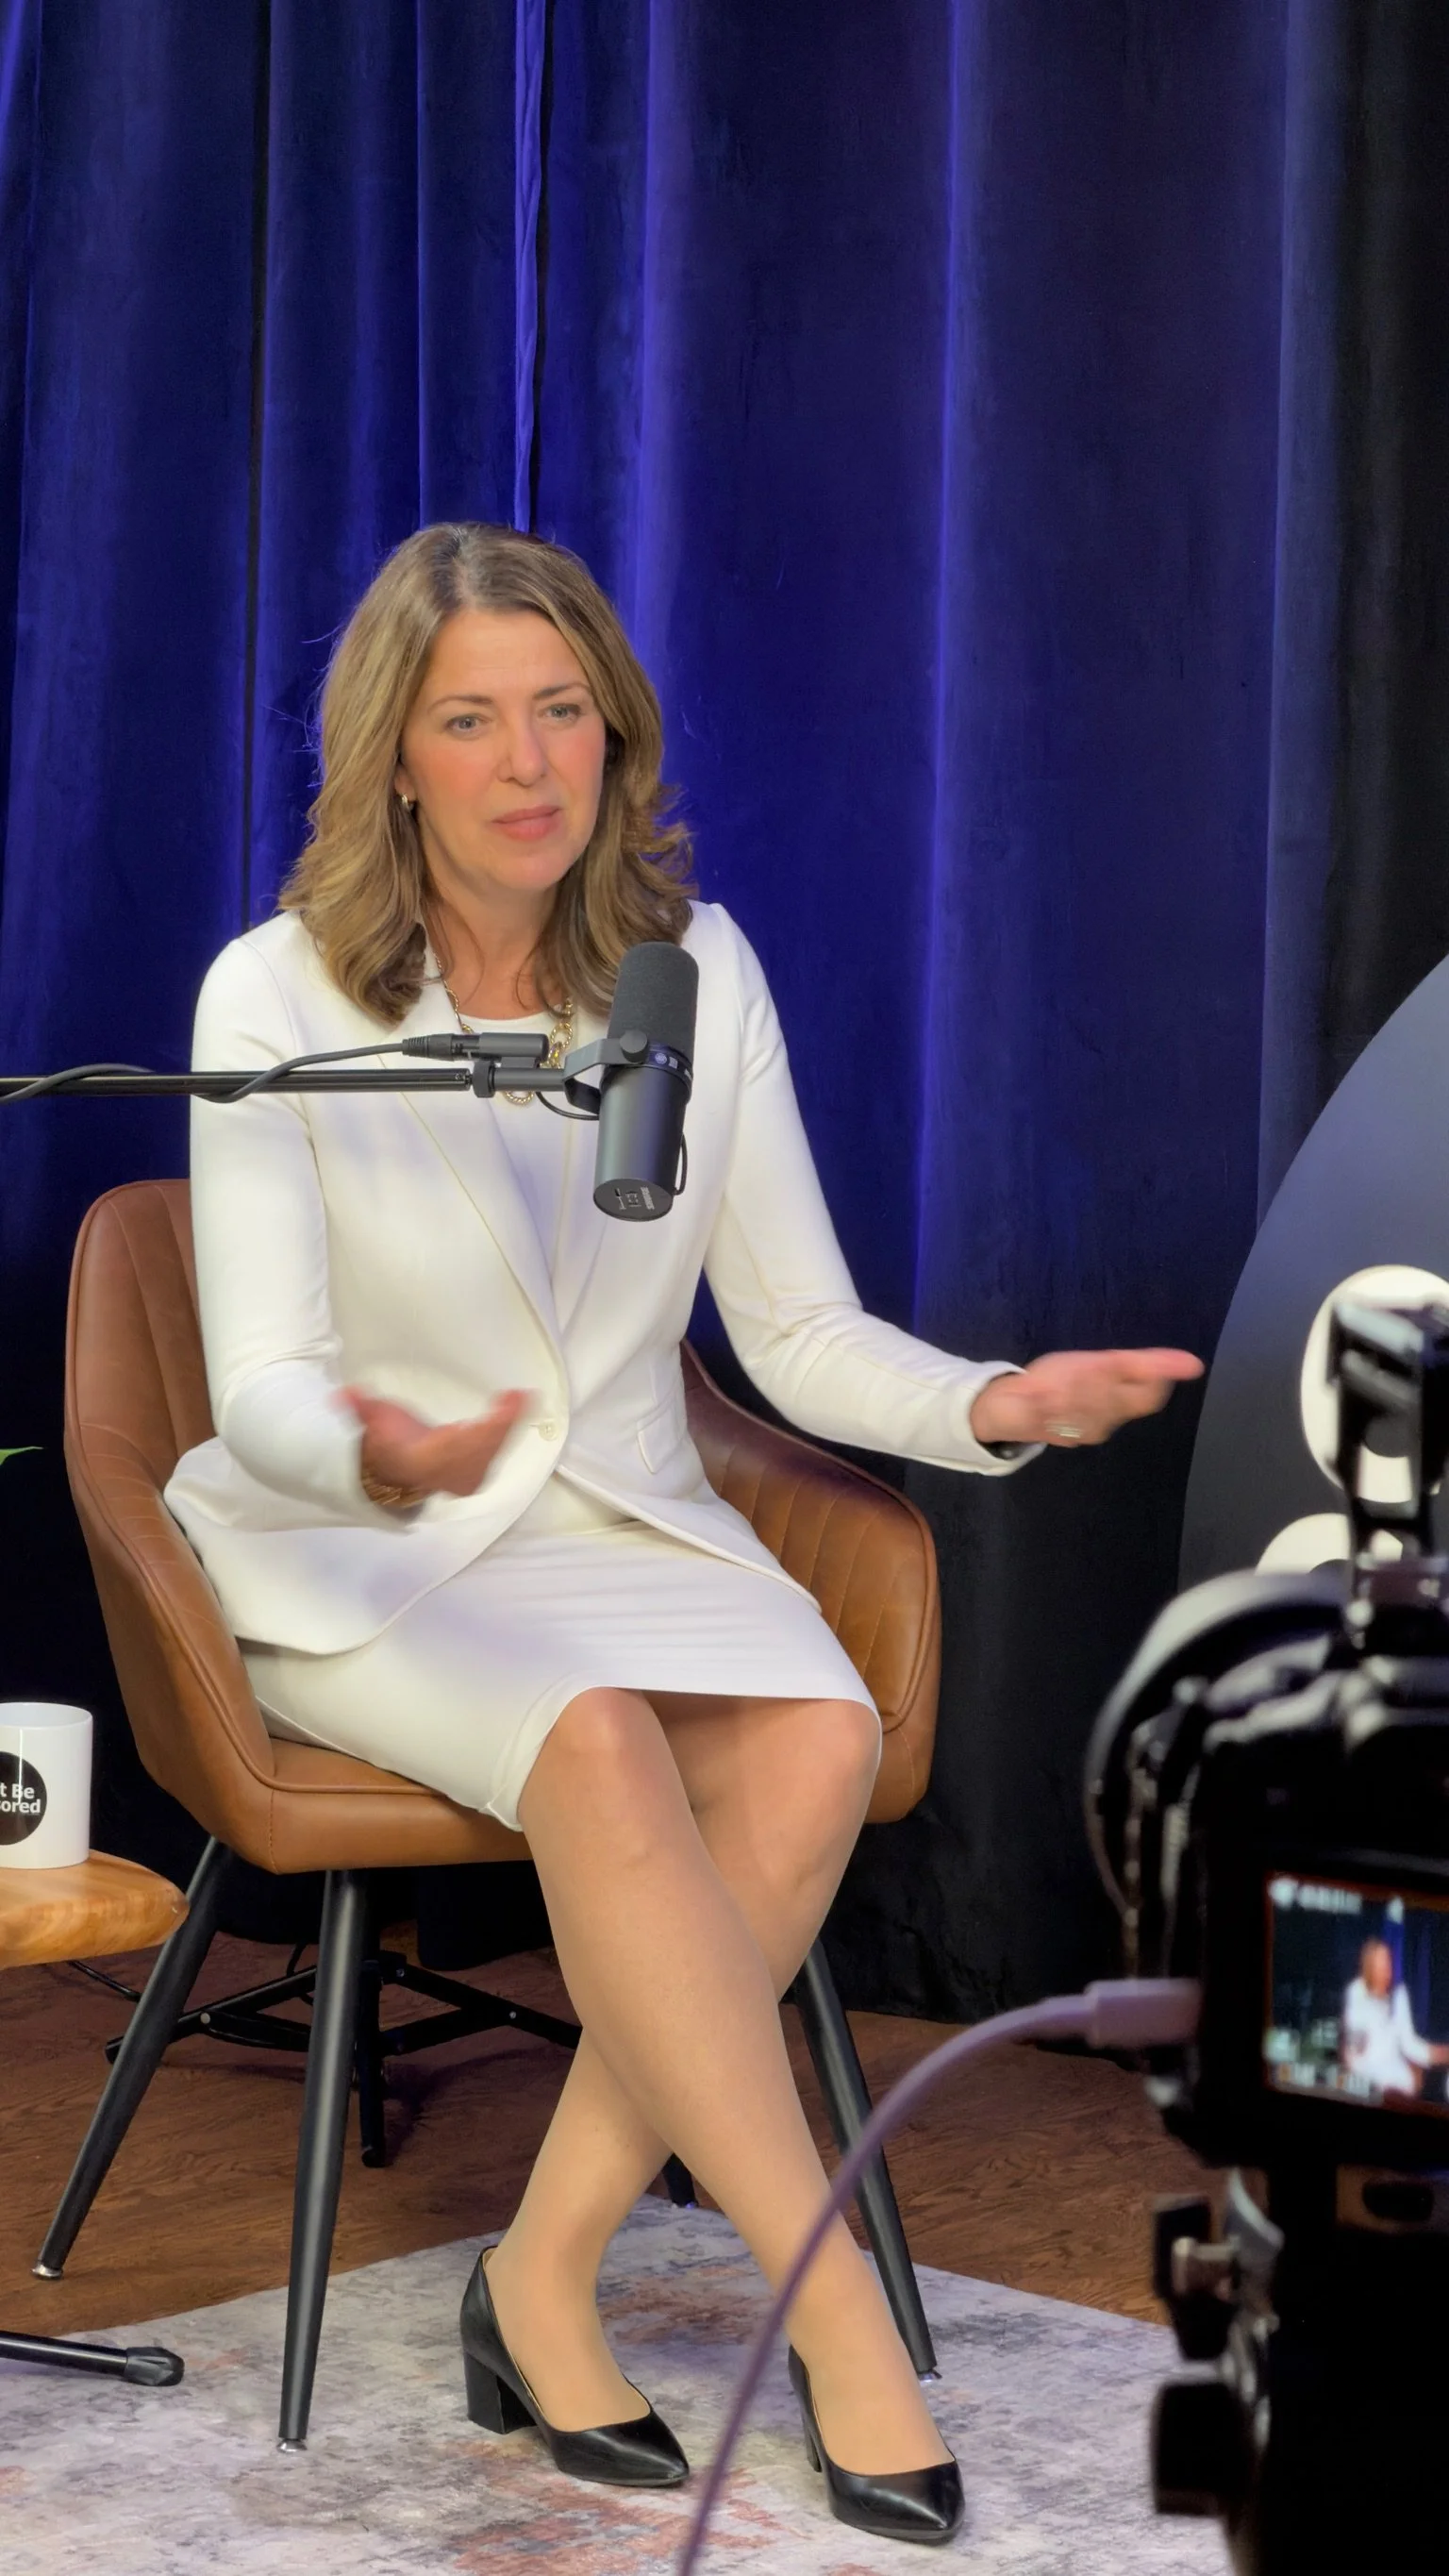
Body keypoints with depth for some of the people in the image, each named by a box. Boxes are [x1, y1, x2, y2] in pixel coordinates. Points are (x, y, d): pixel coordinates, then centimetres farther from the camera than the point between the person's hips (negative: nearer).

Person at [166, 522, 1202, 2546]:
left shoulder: (695, 971, 1)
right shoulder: (280, 994, -8)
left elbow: (804, 1335, 3)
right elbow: (262, 1390, -14)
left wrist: (989, 1405, -17)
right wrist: (368, 1456, -38)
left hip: (622, 1526, 4)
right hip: (351, 1560, -3)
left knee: (820, 1738, -28)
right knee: (600, 1753, -34)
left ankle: (548, 2275, -20)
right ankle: (835, 2308, -27)